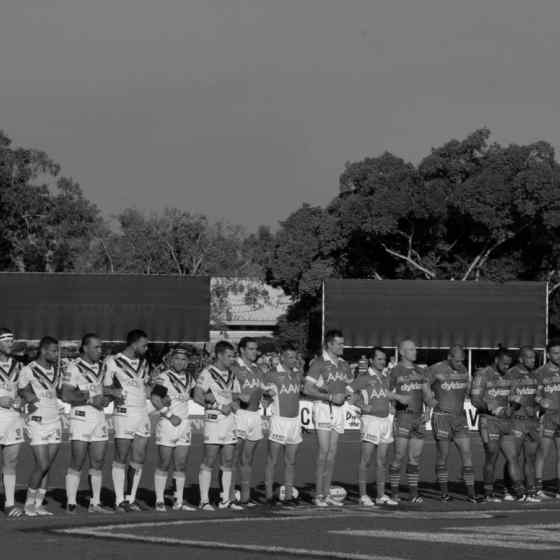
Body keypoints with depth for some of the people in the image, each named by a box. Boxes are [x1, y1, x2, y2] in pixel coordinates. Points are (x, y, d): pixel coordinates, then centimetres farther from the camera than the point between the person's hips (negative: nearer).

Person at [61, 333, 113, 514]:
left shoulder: (100, 366, 12)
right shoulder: (74, 367, -9)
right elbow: (66, 395, -13)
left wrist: (104, 399, 3)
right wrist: (90, 399, -17)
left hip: (100, 417, 7)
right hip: (81, 418, -6)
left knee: (98, 463, 6)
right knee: (77, 464, -5)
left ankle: (95, 504, 11)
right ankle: (71, 504, -2)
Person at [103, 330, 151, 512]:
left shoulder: (143, 363, 15)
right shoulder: (113, 362, -5)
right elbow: (104, 388, -3)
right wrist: (114, 392, -20)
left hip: (142, 414, 6)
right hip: (124, 414, -6)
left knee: (138, 459, 4)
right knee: (121, 459, -3)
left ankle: (131, 498, 12)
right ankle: (119, 500, 1)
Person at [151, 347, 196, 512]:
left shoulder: (188, 379, 13)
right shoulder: (164, 378, -9)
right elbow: (155, 399, -19)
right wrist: (170, 416, -20)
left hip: (184, 425, 6)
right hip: (167, 424, -6)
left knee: (181, 466, 6)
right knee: (164, 465, -3)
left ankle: (179, 501, 10)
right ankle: (160, 501, 2)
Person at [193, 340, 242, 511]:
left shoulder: (231, 375, 16)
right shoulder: (207, 373, -6)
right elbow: (198, 396, -12)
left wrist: (232, 404, -4)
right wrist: (219, 407, -13)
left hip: (230, 420, 7)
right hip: (214, 419, -7)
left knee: (228, 463, 7)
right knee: (209, 463, -6)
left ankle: (226, 499, 12)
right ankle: (204, 500, -3)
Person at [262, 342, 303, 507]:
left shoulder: (298, 373, 11)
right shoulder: (273, 374, -6)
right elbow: (261, 390, 0)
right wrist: (269, 393, -14)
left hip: (295, 420, 6)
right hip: (279, 419, -6)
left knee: (291, 461, 7)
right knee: (272, 460, -2)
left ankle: (289, 495, 11)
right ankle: (269, 495, 2)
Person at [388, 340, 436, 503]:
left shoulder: (419, 371, 14)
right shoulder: (395, 372, -2)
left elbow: (427, 394, 12)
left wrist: (428, 409, -7)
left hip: (419, 418, 5)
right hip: (403, 417, -5)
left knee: (416, 457, 5)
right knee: (399, 456, -7)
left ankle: (413, 492, 7)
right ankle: (394, 492, 0)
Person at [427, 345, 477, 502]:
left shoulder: (463, 370, 8)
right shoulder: (436, 370, -10)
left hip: (460, 417, 5)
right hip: (442, 417, -5)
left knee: (467, 454, -2)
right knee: (443, 455, 1)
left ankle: (471, 493, -2)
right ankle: (444, 493, 9)